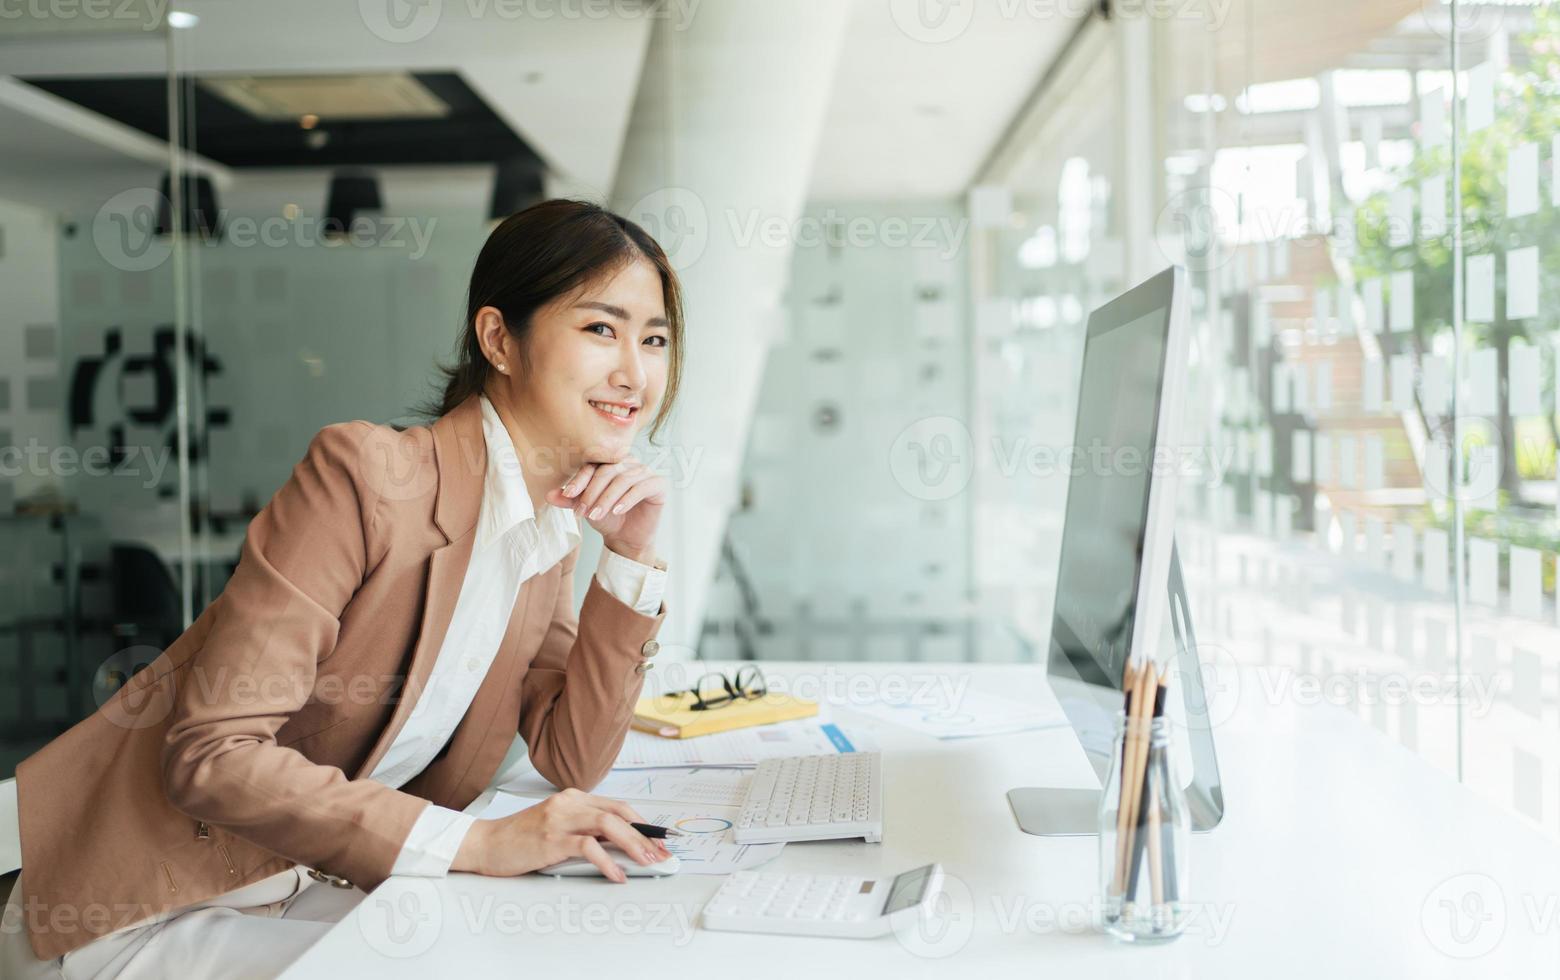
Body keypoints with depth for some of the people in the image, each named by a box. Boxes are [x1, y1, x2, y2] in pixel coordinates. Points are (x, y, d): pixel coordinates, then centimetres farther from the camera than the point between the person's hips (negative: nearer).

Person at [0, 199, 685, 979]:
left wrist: (632, 558, -10)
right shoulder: (364, 474, -22)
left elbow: (572, 761, -1)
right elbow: (213, 753, -25)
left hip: (309, 886, 7)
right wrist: (474, 843, -30)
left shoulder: (553, 533, 2)